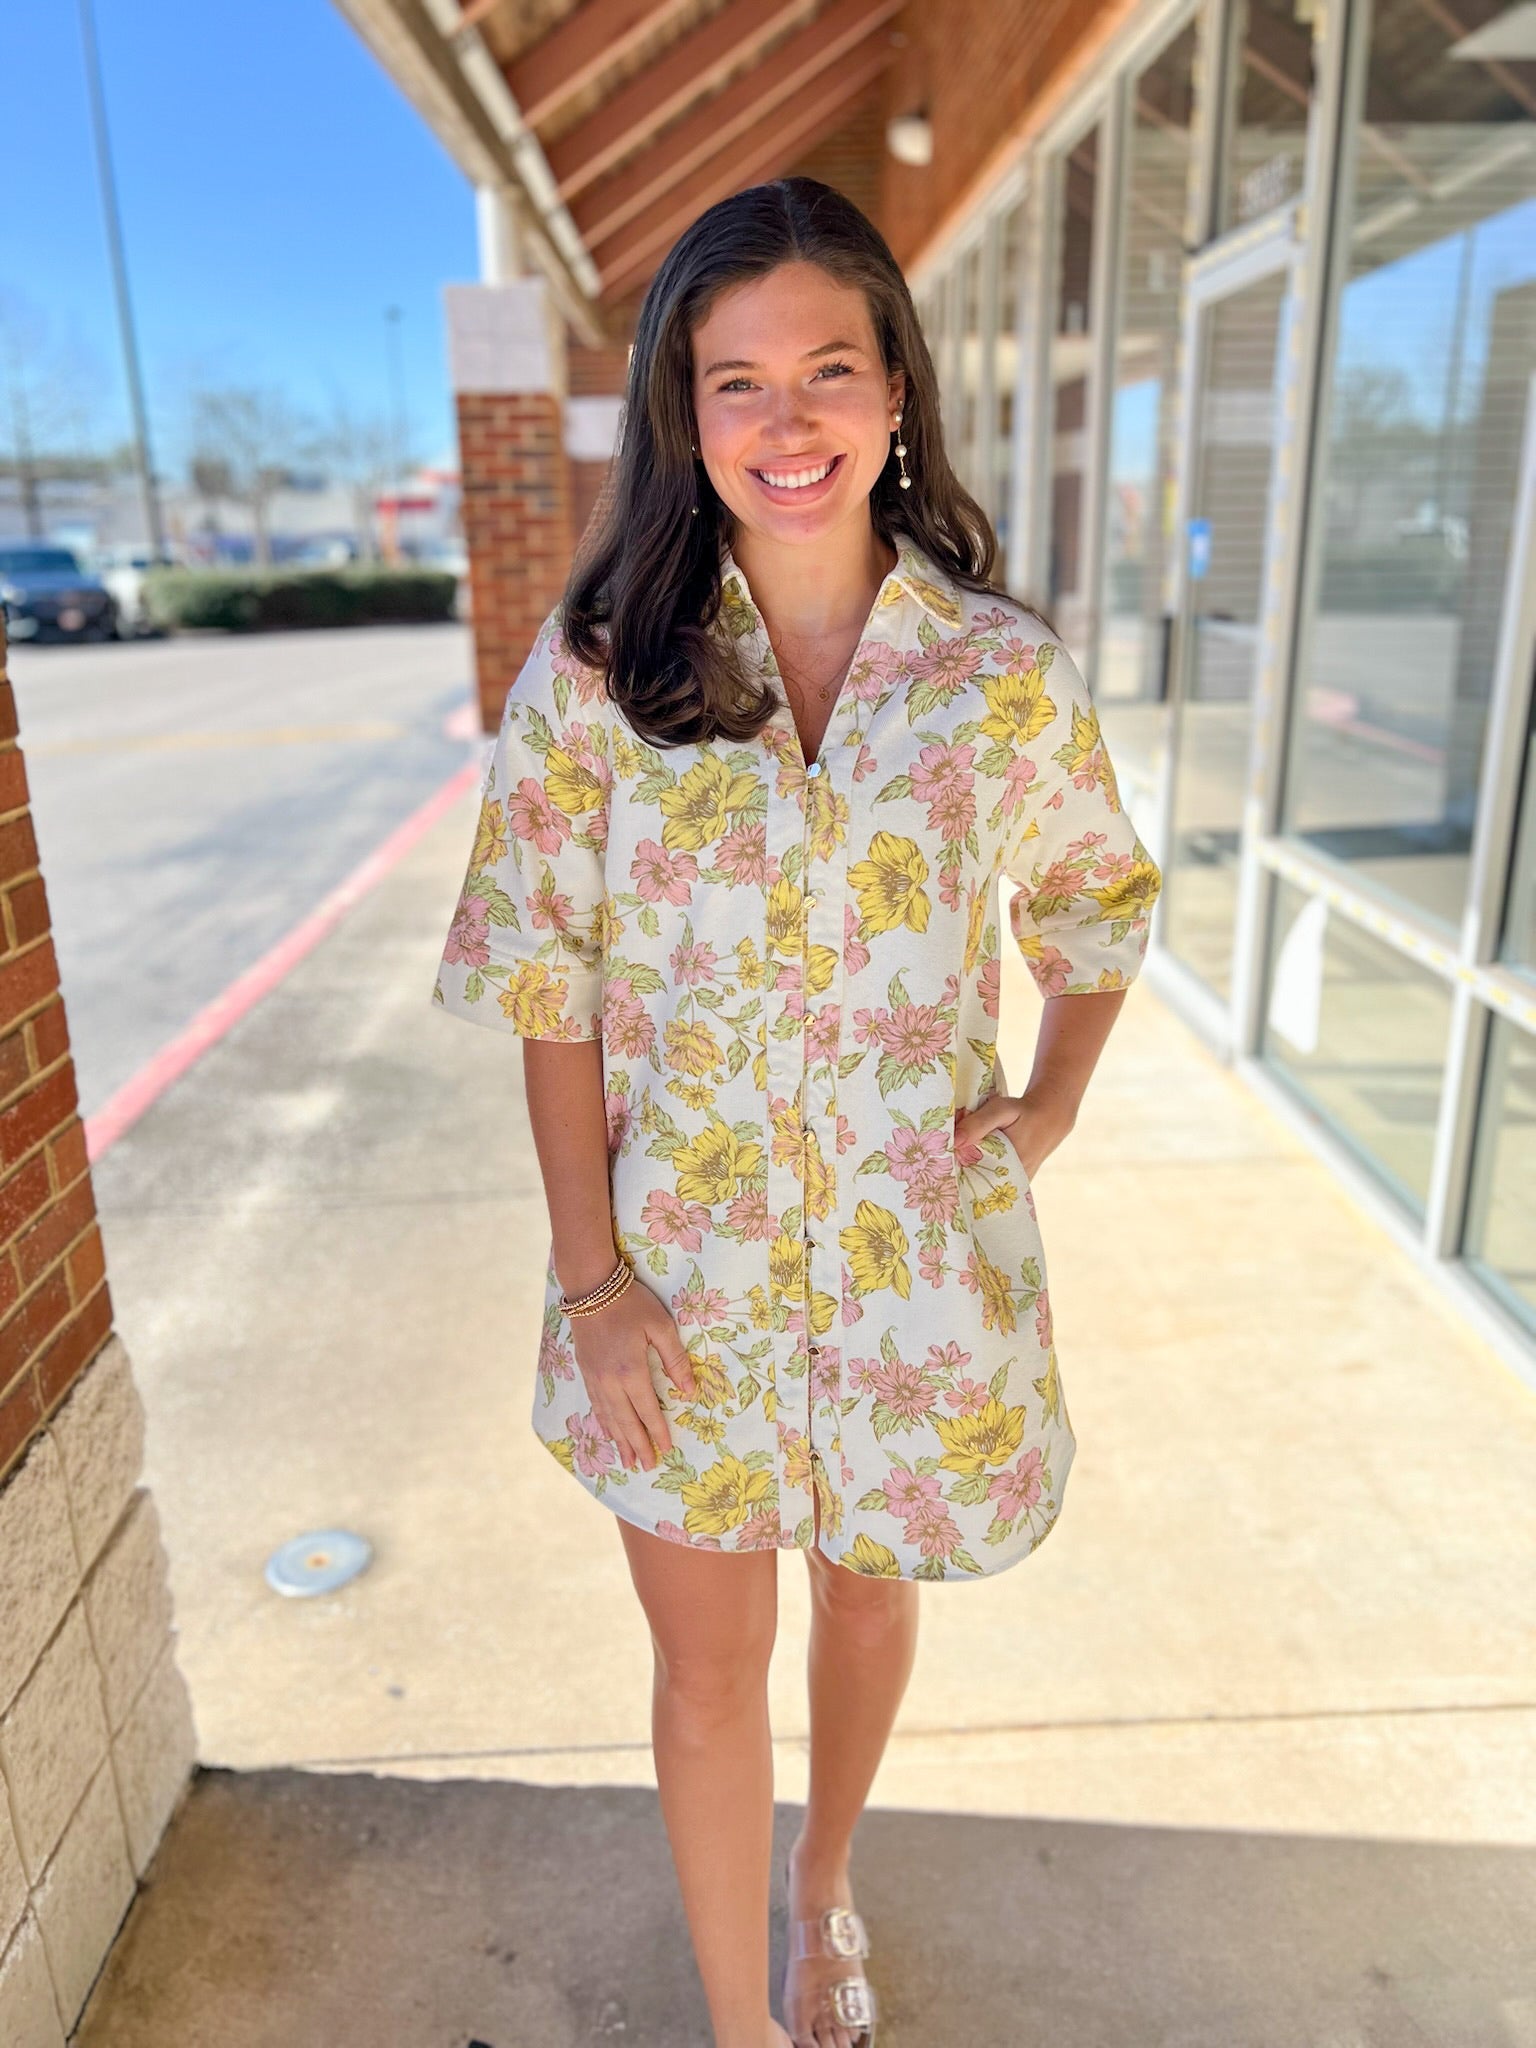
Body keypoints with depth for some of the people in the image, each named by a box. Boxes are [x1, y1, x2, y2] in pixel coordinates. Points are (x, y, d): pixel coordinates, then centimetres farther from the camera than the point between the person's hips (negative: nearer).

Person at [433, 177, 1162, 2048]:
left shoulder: (1003, 677, -7)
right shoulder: (597, 670, -9)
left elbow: (1096, 916, 9)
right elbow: (549, 995, -6)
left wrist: (1047, 1114, -4)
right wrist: (592, 1277, -9)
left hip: (917, 1252, 2)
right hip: (682, 1263, -1)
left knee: (868, 1592, 23)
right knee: (709, 1663, 14)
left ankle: (824, 1893, 57)